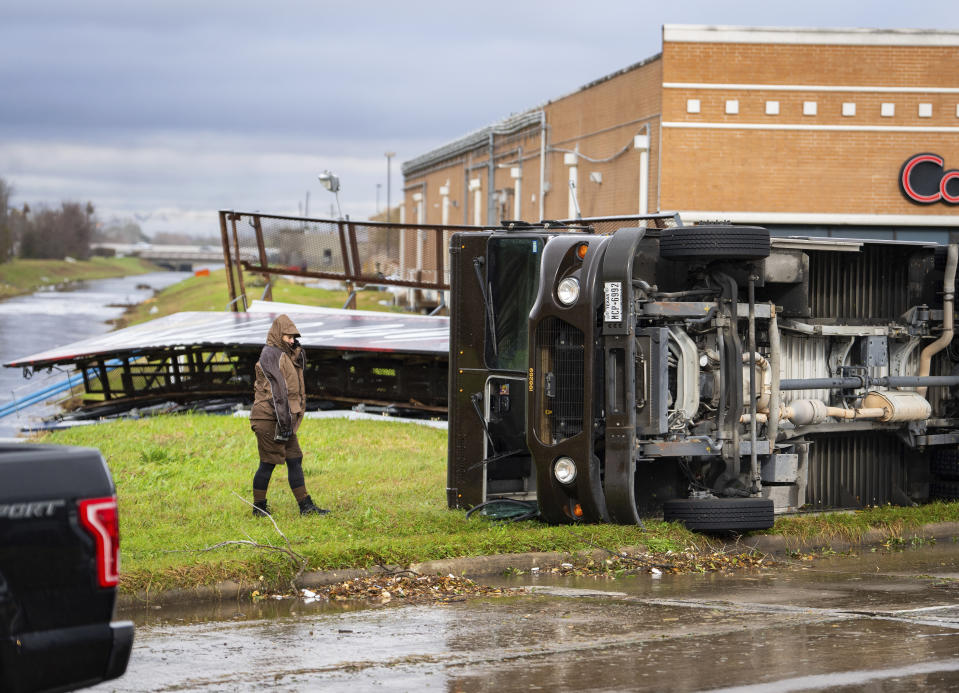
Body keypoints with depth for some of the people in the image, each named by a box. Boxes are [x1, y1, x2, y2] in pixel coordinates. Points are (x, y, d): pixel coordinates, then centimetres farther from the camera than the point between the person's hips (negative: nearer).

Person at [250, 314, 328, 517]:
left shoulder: (285, 355, 19)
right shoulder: (270, 354, -12)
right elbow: (277, 389, -17)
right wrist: (284, 421, -21)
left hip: (284, 418, 9)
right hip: (269, 418, -9)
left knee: (295, 460, 7)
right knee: (268, 462, -3)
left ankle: (305, 506, 8)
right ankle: (259, 507, 8)